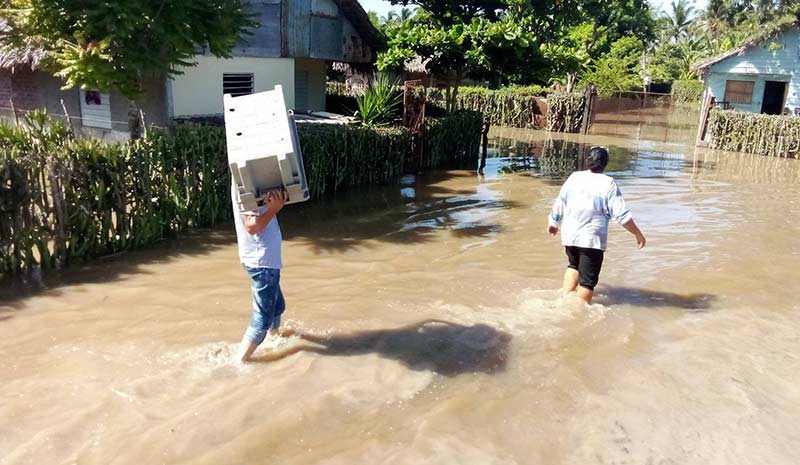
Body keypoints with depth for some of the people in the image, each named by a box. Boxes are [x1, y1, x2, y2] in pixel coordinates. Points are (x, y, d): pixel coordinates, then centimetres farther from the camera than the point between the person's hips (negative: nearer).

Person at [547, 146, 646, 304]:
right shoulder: (608, 184, -10)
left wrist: (553, 223, 22)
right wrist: (638, 234, -3)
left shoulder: (574, 177, 0)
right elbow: (621, 214, -13)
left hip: (570, 235, 5)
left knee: (574, 266, 29)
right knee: (587, 280, 5)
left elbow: (559, 204, 6)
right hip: (592, 239, -4)